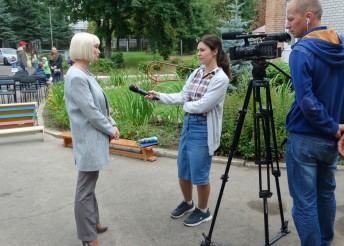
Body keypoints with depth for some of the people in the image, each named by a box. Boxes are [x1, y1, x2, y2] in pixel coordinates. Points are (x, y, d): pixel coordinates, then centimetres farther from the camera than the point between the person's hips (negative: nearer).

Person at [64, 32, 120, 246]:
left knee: (90, 185, 20)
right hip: (89, 139, -10)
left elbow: (101, 105, 14)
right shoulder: (76, 77, -19)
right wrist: (111, 130, -9)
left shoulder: (86, 74, 10)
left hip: (95, 137, 10)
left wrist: (112, 125, 4)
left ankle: (92, 222, 36)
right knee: (85, 189, 2)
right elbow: (90, 111, -20)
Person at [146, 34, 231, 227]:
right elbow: (182, 96, 5)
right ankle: (188, 203, 42)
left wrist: (186, 105, -3)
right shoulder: (196, 73, 9)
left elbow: (202, 105, -20)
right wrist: (159, 96, -6)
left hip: (203, 129, -7)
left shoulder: (221, 78, -15)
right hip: (188, 125, 8)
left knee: (199, 174, 5)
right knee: (183, 171, 17)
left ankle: (203, 211, 28)